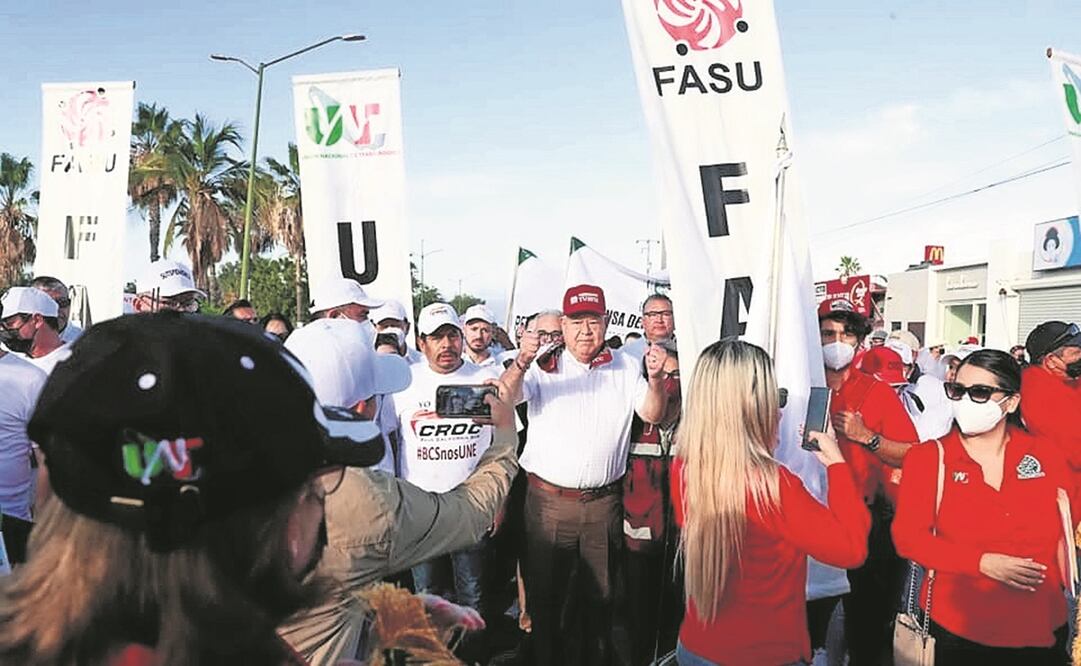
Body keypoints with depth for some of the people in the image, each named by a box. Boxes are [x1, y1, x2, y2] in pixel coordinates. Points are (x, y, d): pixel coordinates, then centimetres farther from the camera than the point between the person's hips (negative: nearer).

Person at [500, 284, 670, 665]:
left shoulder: (625, 367, 5)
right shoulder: (543, 365, -2)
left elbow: (652, 414, -1)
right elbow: (506, 396, -16)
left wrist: (655, 379, -23)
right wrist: (522, 362, -37)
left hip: (603, 501, 2)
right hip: (548, 499, -2)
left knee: (599, 594, 16)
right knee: (544, 589, 10)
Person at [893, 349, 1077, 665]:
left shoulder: (1045, 455, 0)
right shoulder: (929, 458, -6)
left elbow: (1070, 528, 7)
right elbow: (908, 536, -10)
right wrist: (982, 562, -19)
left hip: (1042, 630, 2)